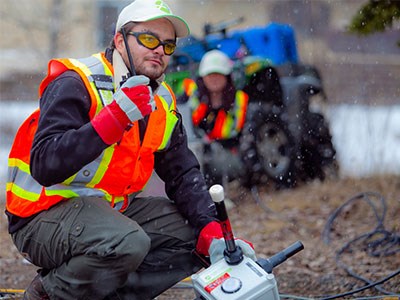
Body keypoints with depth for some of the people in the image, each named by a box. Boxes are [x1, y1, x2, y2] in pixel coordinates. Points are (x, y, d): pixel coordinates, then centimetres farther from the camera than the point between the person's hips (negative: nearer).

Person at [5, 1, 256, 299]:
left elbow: (184, 174, 7)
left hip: (110, 209, 9)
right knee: (127, 242, -34)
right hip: (45, 215, -9)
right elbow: (45, 166, -29)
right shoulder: (76, 84, -17)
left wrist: (213, 235, -10)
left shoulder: (163, 102, 8)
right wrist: (117, 115, -34)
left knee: (191, 232, 0)